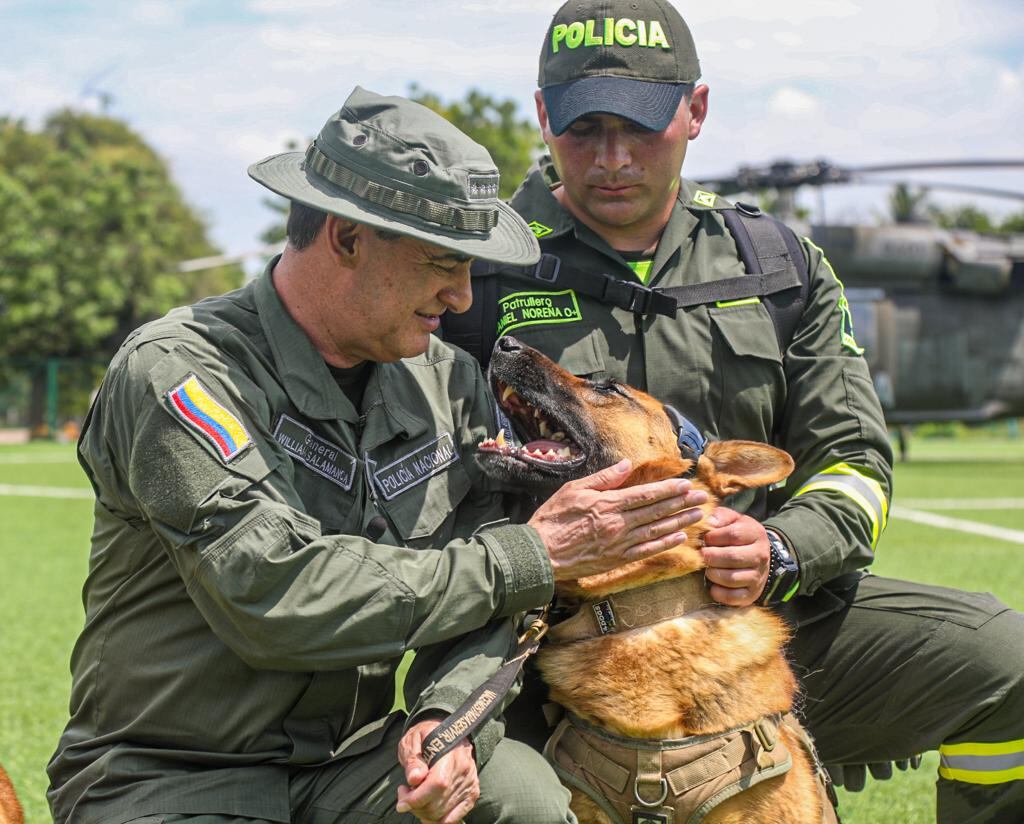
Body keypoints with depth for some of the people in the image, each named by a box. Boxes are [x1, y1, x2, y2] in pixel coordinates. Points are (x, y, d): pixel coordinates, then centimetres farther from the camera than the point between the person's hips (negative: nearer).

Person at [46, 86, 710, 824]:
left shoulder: (449, 382, 4)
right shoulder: (177, 374, -15)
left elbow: (480, 605, 1)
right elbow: (277, 598, -24)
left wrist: (451, 718, -21)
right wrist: (535, 555, -18)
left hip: (351, 758, 5)